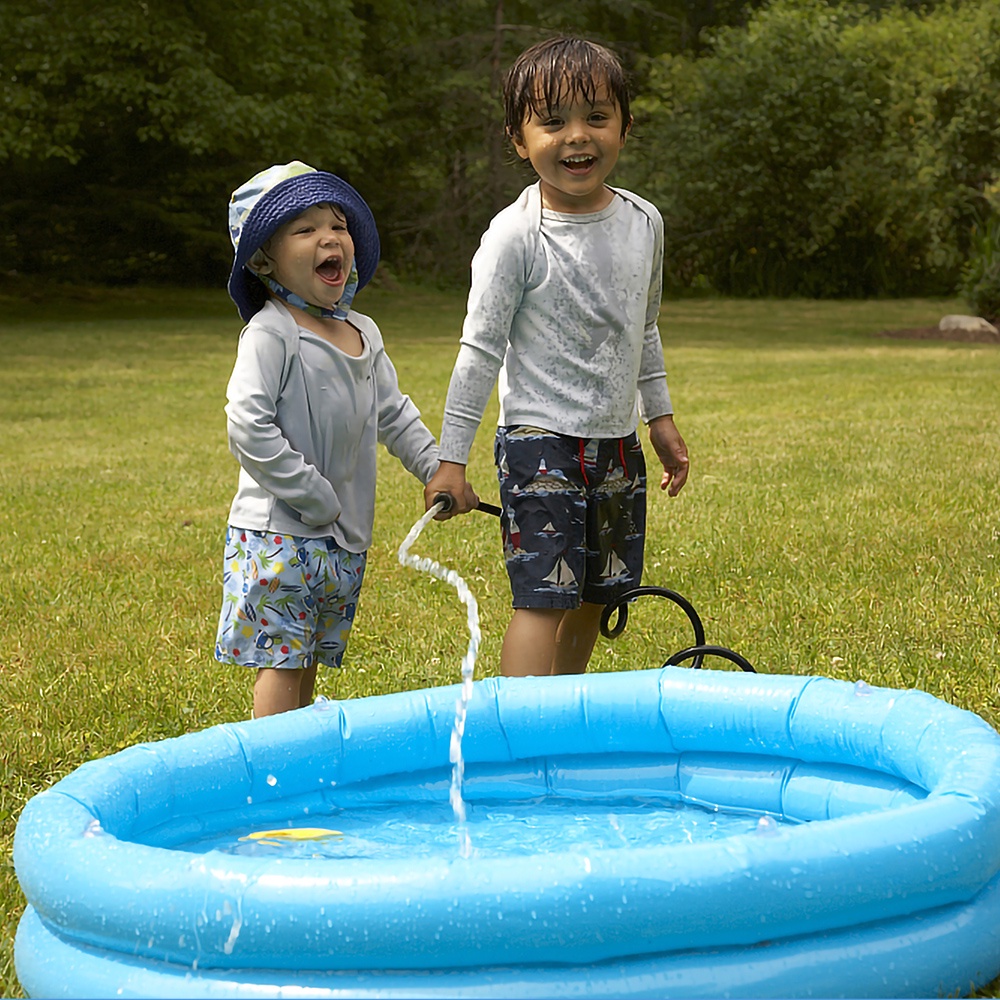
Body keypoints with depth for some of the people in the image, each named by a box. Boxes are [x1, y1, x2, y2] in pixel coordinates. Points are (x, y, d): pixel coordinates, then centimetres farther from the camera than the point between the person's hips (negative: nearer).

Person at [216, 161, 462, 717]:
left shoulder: (363, 334, 11)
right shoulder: (270, 334, -13)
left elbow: (394, 414, 22)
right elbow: (248, 427, -21)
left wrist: (437, 468, 10)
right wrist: (314, 498, -19)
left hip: (346, 538, 7)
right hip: (279, 532, -7)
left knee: (311, 660, 14)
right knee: (282, 661, -7)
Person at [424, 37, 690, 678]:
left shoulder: (643, 222, 3)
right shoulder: (516, 236, -14)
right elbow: (480, 350, -10)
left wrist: (662, 418, 20)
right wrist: (452, 460, -11)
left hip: (618, 444, 6)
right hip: (541, 440, -6)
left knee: (595, 598, 12)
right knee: (543, 595, -12)